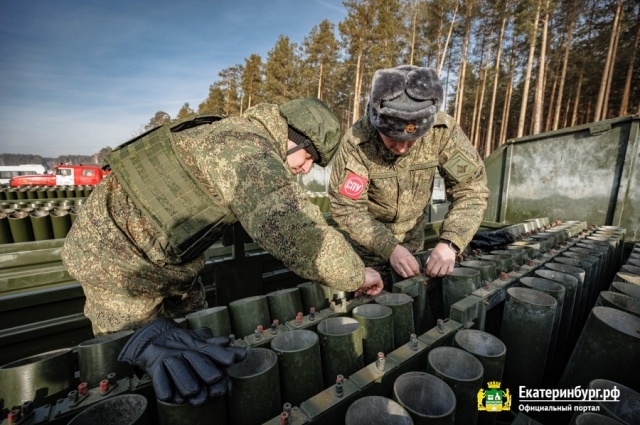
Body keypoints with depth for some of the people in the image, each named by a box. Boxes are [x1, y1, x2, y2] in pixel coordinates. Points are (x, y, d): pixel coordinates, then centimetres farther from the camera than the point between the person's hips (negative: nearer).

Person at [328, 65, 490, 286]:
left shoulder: (443, 130, -24)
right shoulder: (356, 142, -30)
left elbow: (471, 188, -19)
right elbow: (346, 209, -25)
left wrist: (450, 242, -33)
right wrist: (389, 248, -35)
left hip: (412, 232, 3)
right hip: (367, 238, -2)